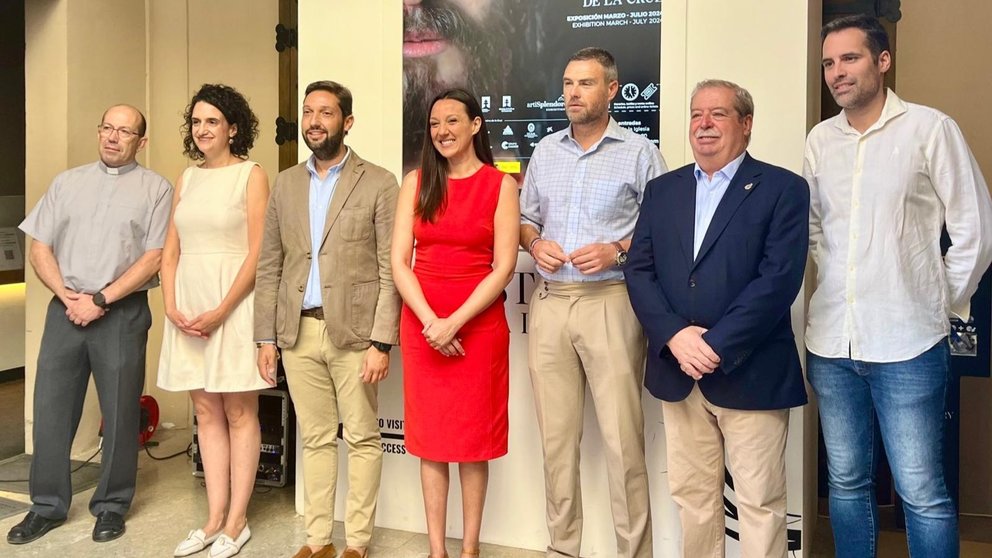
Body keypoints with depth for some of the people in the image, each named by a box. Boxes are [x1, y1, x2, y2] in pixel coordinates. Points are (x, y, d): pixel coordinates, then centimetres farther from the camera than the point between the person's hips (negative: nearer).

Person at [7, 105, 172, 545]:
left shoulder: (156, 189, 1)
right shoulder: (67, 182, 13)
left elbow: (154, 258, -7)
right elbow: (39, 248, 9)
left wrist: (99, 300, -11)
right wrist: (68, 297, -6)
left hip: (122, 313, -3)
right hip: (65, 308, 4)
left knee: (119, 412, 4)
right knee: (50, 407, 7)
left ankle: (111, 506, 21)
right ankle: (48, 506, 24)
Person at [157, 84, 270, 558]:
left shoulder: (251, 175, -3)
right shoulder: (187, 179, 14)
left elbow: (257, 255, -10)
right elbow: (170, 253, 12)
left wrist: (219, 312, -15)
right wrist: (171, 307, -2)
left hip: (233, 302, -6)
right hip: (188, 307, 6)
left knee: (239, 414, 3)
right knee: (206, 414, 11)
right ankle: (214, 518, 21)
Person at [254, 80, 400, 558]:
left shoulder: (378, 183, -2)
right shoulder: (285, 183, 12)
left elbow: (390, 269, -7)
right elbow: (269, 266, 11)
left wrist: (382, 341, -12)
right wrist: (265, 337, 6)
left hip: (354, 331, -4)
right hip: (298, 332, 4)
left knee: (362, 439, 5)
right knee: (315, 439, 13)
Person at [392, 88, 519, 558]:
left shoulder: (501, 185, 0)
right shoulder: (416, 183, 7)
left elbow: (504, 267, -7)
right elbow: (399, 261, 1)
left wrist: (455, 322, -16)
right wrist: (430, 320, -12)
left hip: (480, 324, -2)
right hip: (421, 324, 3)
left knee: (474, 437, 6)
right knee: (430, 435, 7)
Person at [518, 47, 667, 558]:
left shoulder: (639, 152, 2)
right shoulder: (545, 151, 16)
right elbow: (525, 216, 20)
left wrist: (617, 251, -15)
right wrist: (534, 243, -1)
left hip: (610, 302, -4)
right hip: (549, 303, 4)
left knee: (622, 437, -3)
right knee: (556, 435, 9)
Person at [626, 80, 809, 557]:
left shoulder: (783, 189, -1)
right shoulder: (662, 190, 12)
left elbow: (779, 278, -12)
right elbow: (639, 270, 3)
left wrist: (716, 346, -17)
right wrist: (675, 336, -11)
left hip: (750, 374, -4)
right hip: (677, 371, 4)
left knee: (760, 504, 5)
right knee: (690, 496, 14)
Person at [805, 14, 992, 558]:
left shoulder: (930, 129, -4)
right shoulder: (819, 139, 7)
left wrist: (941, 304, 1)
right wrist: (840, 288, 7)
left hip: (907, 345, -4)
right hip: (831, 342, 4)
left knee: (922, 493, 4)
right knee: (846, 482, 14)